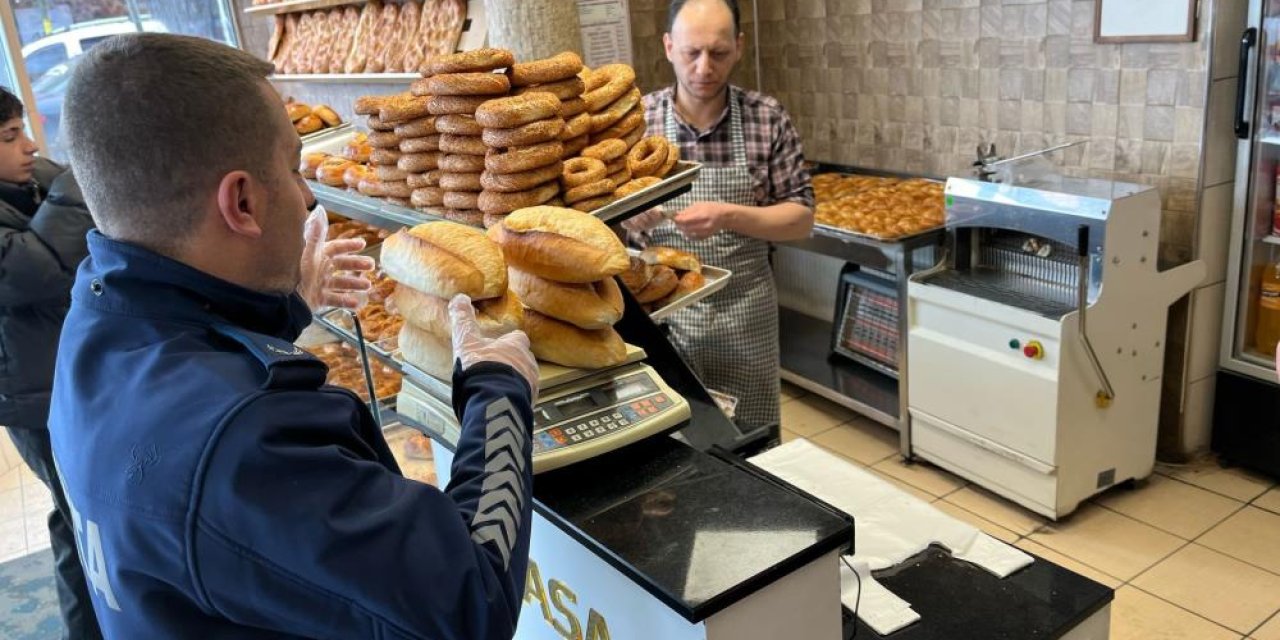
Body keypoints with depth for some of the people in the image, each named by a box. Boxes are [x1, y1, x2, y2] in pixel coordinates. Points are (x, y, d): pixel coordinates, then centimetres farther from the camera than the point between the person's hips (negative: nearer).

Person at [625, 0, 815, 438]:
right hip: (662, 315, 1)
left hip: (744, 320, 0)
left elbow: (801, 219, -4)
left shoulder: (767, 119, -6)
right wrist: (626, 213, -21)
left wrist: (729, 216, -20)